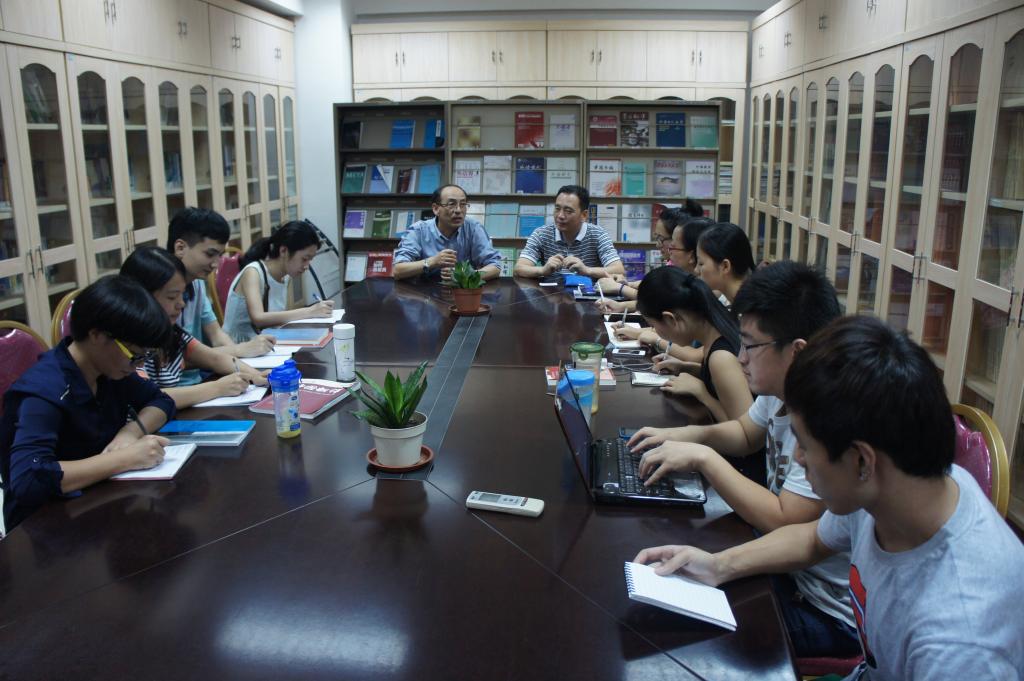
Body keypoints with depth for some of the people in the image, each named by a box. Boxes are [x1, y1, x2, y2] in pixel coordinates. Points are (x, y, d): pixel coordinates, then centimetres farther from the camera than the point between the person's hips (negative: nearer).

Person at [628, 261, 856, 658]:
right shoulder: (781, 389, -5)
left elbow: (783, 522, -31)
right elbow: (745, 433, 16)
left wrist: (703, 458, -26)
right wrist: (693, 434, -4)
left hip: (829, 613, -8)